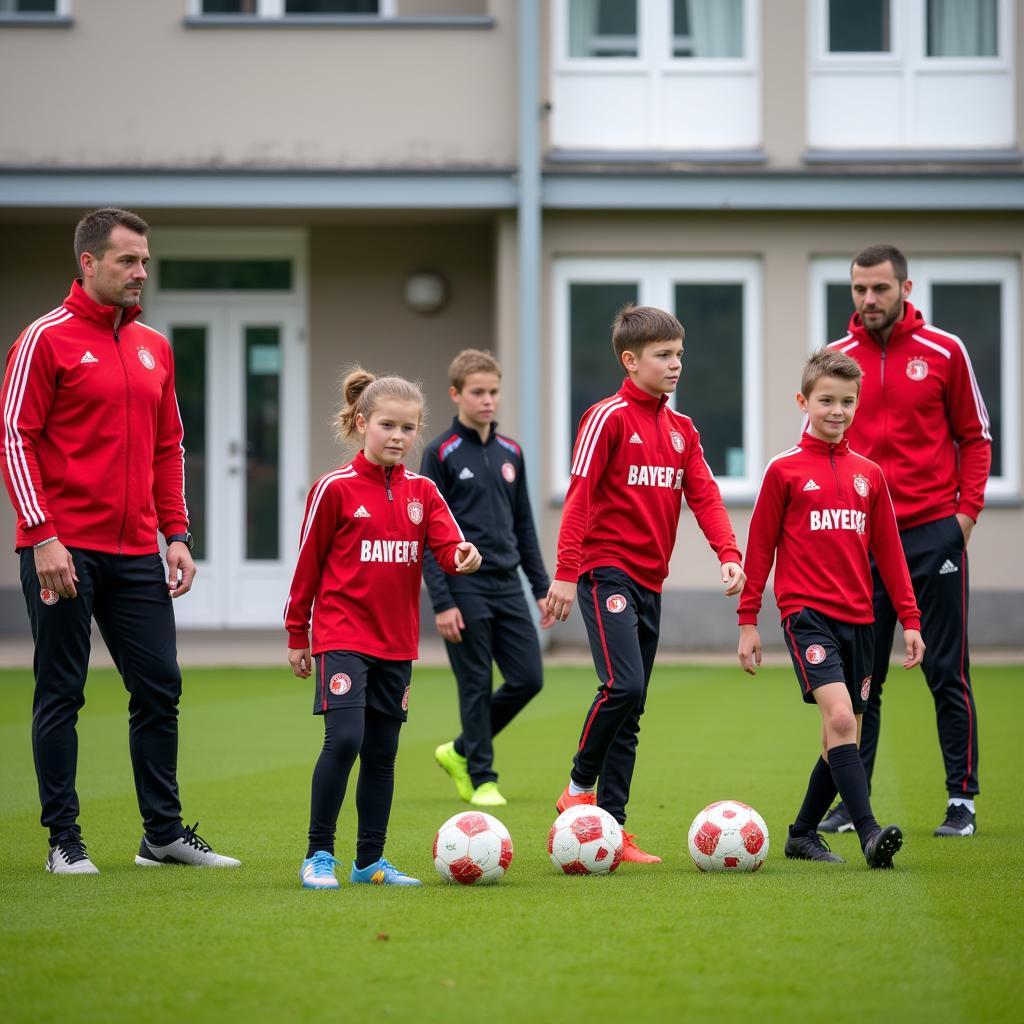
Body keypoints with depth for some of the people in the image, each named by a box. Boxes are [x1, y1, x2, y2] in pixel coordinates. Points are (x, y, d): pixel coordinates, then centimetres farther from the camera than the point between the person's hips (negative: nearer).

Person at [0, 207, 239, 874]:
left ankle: (165, 833, 13)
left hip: (136, 552, 6)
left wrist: (177, 534, 11)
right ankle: (65, 840, 6)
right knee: (61, 695, 0)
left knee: (160, 689, 5)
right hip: (65, 549, -6)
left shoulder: (154, 347, 14)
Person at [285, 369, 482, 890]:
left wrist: (464, 555, -29)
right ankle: (318, 855, -9)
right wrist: (296, 635, 4)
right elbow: (307, 564, 0)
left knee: (382, 753, 10)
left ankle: (370, 860, 19)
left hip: (396, 642, 5)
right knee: (344, 739, -18)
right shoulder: (336, 489, -5)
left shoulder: (423, 492, 8)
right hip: (342, 636, -5)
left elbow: (449, 547, -5)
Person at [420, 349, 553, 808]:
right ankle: (481, 779, 11)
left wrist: (541, 586, 12)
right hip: (465, 588, -6)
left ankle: (461, 751, 20)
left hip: (507, 585, 6)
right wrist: (442, 602, -14)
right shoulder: (441, 453, -6)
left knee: (528, 678, 3)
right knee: (476, 687, -1)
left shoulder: (510, 452, 11)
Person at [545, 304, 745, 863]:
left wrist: (728, 554, -11)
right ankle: (580, 787, -2)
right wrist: (566, 572, -16)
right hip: (607, 571, -7)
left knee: (630, 712, 7)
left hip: (649, 581, 7)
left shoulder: (681, 429, 14)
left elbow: (704, 495, 6)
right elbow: (579, 496, -11)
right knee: (624, 684, -22)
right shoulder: (608, 418, -7)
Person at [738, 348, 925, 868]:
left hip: (857, 619, 5)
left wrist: (910, 618, 11)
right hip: (807, 614, -5)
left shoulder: (869, 474, 11)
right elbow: (760, 547, 3)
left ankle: (802, 834, 23)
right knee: (839, 715, -23)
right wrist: (748, 620, 1)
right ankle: (869, 831, -27)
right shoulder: (784, 470, 0)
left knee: (844, 736, 8)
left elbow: (888, 551, 15)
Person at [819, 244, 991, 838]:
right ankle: (852, 801, 11)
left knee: (947, 673, 1)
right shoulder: (836, 359, 5)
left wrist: (967, 510, -4)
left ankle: (962, 801, 6)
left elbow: (975, 437, 6)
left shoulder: (944, 353, 0)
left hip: (934, 533, -2)